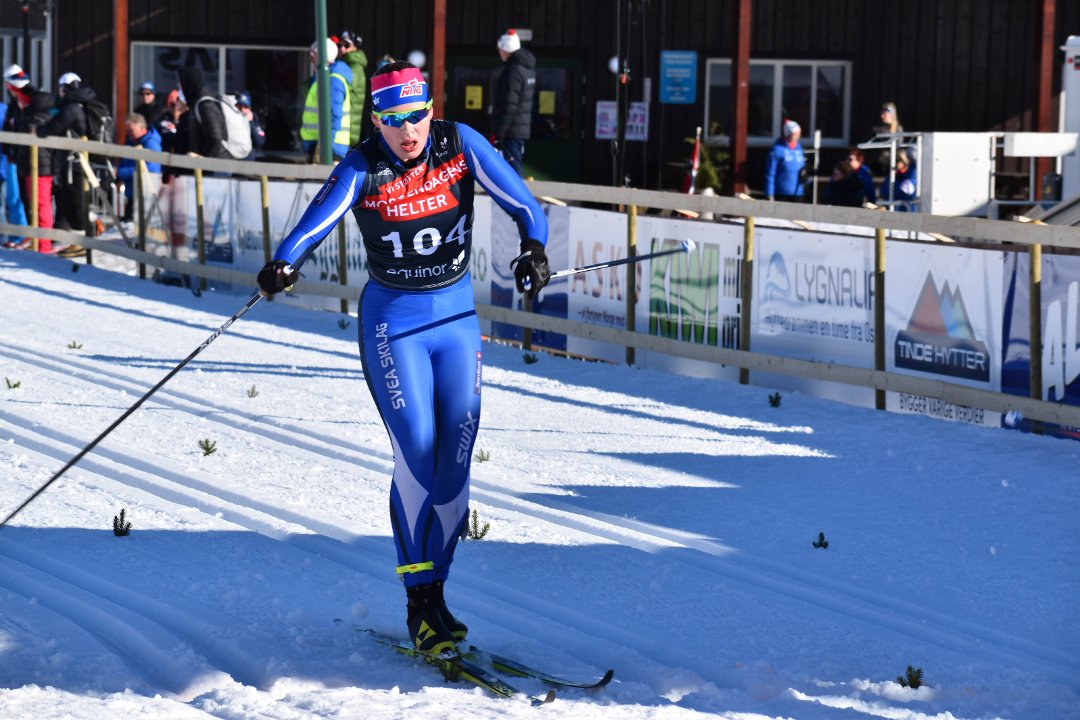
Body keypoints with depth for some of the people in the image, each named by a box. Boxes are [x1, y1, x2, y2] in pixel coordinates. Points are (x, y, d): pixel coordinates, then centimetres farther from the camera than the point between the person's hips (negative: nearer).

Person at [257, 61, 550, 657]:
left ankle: (434, 589, 11)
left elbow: (516, 198, -13)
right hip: (393, 321, -3)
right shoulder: (363, 170, -12)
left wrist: (533, 244, -33)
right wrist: (284, 263, -47)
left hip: (457, 316, 3)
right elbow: (320, 217, -28)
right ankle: (419, 605, -6)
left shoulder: (460, 144, -6)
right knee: (417, 451, -14)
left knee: (456, 457, -2)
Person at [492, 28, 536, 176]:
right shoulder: (528, 68, 13)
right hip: (523, 128, 10)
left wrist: (498, 134, -19)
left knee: (512, 169, -9)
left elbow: (509, 106, -21)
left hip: (511, 130, -10)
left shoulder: (513, 71, -17)